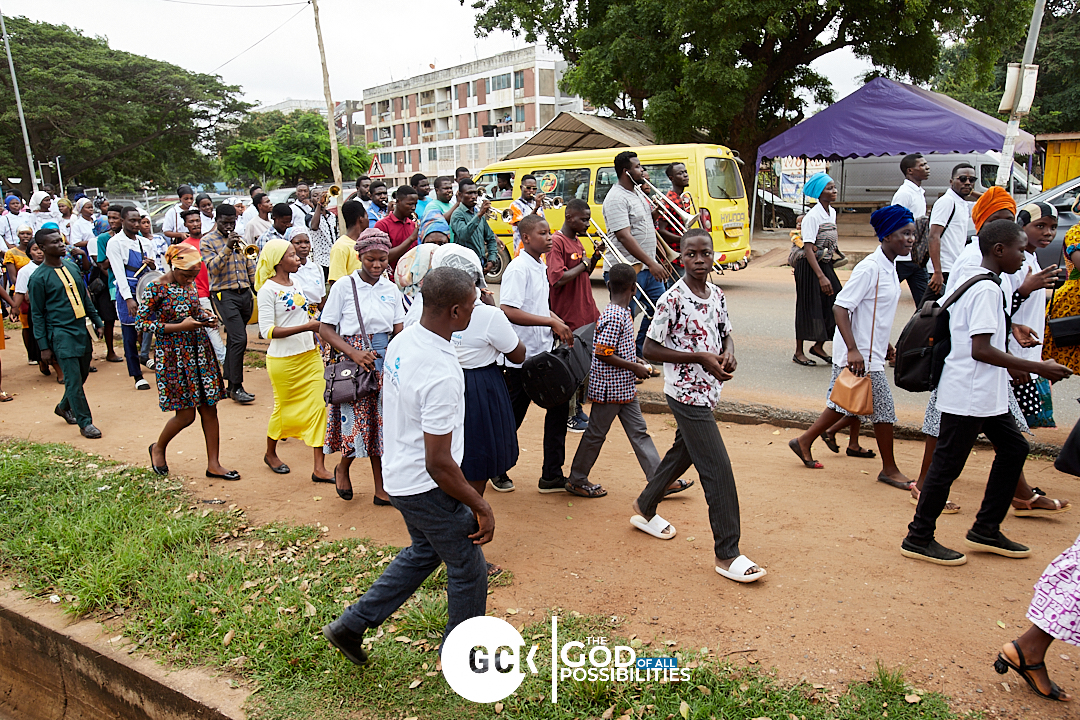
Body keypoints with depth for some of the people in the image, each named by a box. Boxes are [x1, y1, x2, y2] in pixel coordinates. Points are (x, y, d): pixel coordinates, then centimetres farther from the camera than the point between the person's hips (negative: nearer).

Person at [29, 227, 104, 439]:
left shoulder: (72, 266, 11)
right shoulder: (38, 278, -8)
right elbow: (37, 314, -5)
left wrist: (97, 322, 16)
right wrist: (44, 346, -7)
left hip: (82, 329, 7)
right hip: (61, 334, -6)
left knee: (82, 375, 14)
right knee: (73, 379, -5)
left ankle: (65, 407, 38)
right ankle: (85, 423, 4)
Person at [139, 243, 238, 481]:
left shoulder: (190, 284, 7)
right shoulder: (156, 288, -12)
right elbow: (142, 323, -11)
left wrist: (206, 317, 1)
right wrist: (179, 326, -19)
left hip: (200, 350, 6)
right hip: (174, 355, -6)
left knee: (209, 409, 4)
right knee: (186, 414, -1)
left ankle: (213, 464, 12)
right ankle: (158, 448, 30)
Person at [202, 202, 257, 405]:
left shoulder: (240, 239, 17)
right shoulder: (207, 241, 1)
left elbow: (250, 267, 19)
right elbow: (213, 268, -12)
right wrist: (227, 248, -21)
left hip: (244, 293, 6)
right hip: (224, 294, -6)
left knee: (235, 339, 11)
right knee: (239, 339, -15)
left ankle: (230, 383, 21)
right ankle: (237, 387, -9)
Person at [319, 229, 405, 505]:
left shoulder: (390, 288, 7)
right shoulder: (344, 286, -4)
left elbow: (399, 330, 10)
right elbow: (325, 330, -5)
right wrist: (354, 353, -18)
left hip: (384, 360, 4)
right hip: (352, 361, -3)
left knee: (381, 419, 5)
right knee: (356, 419, -6)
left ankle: (381, 487, 15)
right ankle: (343, 468, 26)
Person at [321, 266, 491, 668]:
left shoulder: (402, 343, -3)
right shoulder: (441, 375, -32)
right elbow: (439, 465, -29)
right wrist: (481, 507, -16)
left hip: (401, 476, 9)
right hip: (427, 487, -9)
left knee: (424, 552, 28)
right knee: (468, 570, 12)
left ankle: (351, 626, 34)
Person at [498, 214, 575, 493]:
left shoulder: (541, 267, 11)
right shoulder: (519, 268, -17)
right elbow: (508, 311, -28)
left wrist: (559, 323, 6)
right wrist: (552, 322, -26)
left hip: (543, 354, 9)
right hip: (521, 357, -9)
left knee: (559, 406, 9)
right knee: (512, 416, 5)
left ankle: (552, 476, 18)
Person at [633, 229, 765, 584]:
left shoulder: (717, 295, 5)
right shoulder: (673, 299, -17)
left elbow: (725, 334, 18)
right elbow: (650, 349, -16)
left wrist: (728, 353, -6)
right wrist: (701, 358, -21)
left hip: (707, 392, 8)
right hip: (685, 393, -8)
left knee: (681, 454, 22)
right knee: (718, 470, -7)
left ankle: (645, 509, 44)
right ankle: (727, 554, 3)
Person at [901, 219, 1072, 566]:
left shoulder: (963, 275, 9)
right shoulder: (987, 289, -19)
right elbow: (981, 349, -25)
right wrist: (1038, 368, -21)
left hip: (985, 392, 10)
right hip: (969, 394, -10)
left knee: (1013, 448, 17)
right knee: (948, 463, -1)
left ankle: (985, 531, 26)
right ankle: (919, 539, 11)